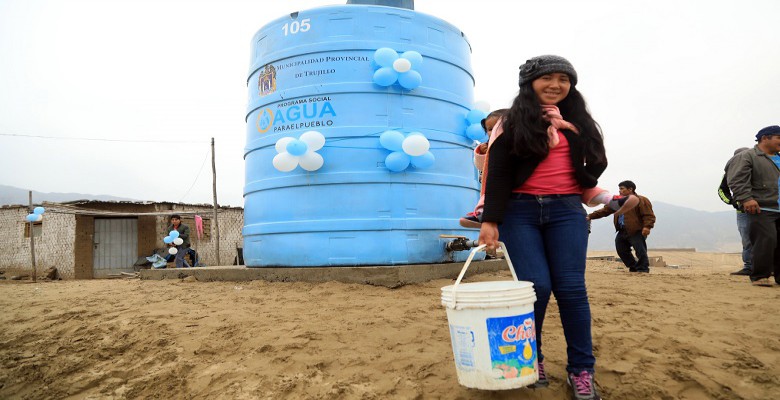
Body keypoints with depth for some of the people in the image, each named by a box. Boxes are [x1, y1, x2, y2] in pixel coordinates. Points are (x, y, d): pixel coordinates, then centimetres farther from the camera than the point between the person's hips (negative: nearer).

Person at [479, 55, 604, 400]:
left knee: (571, 288, -4)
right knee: (535, 286, -9)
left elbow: (595, 165, 25)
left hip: (566, 211, 3)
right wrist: (490, 220, -12)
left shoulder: (578, 122, 15)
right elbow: (497, 174, -5)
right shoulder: (512, 122, 4)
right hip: (520, 211, -3)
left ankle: (581, 370, 10)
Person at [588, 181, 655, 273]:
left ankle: (643, 269, 10)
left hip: (637, 232, -7)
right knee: (621, 250, 8)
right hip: (622, 232, 8)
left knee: (640, 251, -6)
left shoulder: (641, 200, -6)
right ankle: (634, 268, 23)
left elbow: (649, 215, -13)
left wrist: (647, 226, -28)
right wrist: (590, 216, 6)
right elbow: (604, 211, 14)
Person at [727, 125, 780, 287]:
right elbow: (737, 180, -14)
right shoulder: (747, 157, -2)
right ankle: (760, 276, -4)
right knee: (766, 240, -14)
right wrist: (746, 198, -25)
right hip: (762, 209, -7)